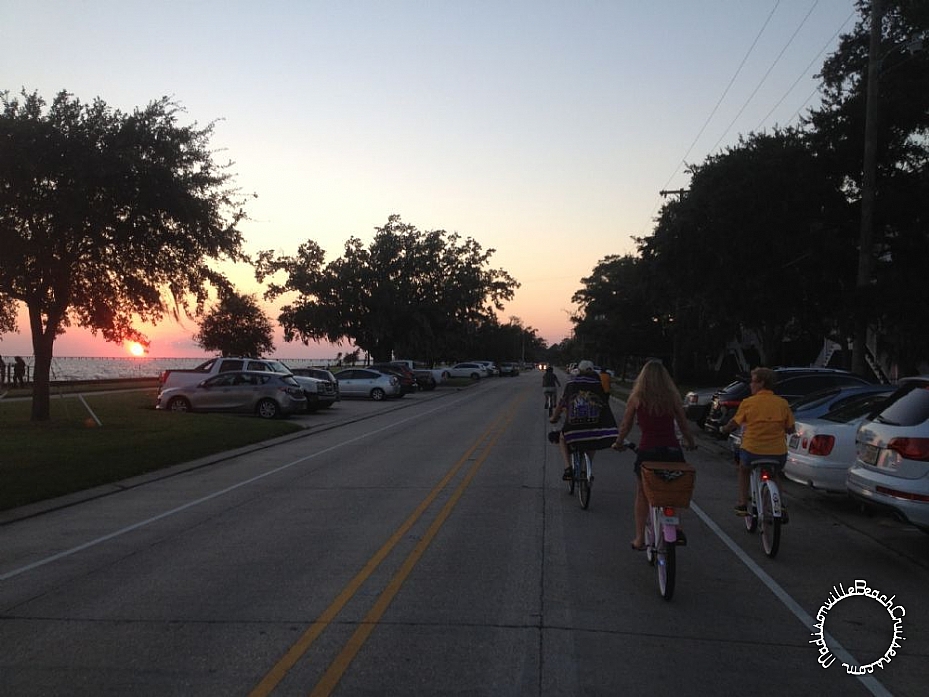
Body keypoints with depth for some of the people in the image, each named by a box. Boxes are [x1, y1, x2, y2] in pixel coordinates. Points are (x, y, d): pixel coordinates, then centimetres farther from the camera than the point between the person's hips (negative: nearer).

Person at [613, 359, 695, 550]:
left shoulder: (637, 398, -1)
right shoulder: (673, 397, 1)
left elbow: (625, 426, 6)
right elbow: (684, 425, 9)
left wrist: (618, 443, 23)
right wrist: (690, 443, 26)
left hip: (647, 450, -1)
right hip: (672, 449, 1)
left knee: (642, 495, 15)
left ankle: (639, 538, 14)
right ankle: (675, 529, 9)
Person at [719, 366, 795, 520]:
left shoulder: (748, 402, -5)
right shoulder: (782, 403, 1)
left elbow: (734, 423, 4)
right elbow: (790, 429, 8)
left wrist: (723, 429, 25)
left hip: (752, 452, -2)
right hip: (778, 454, 2)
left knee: (743, 469, 31)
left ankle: (742, 505, 22)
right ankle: (780, 505, 15)